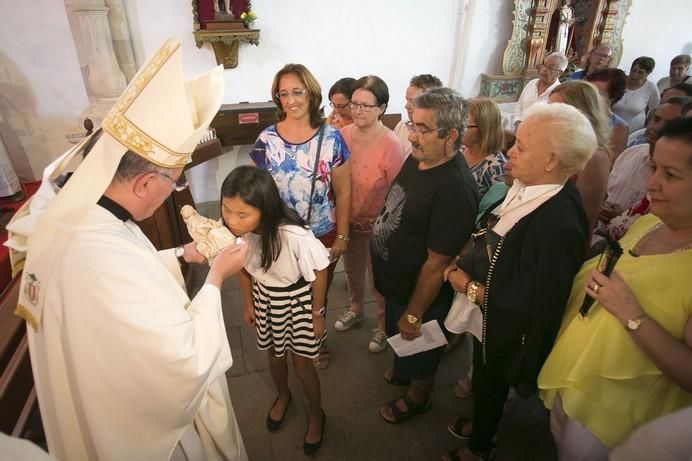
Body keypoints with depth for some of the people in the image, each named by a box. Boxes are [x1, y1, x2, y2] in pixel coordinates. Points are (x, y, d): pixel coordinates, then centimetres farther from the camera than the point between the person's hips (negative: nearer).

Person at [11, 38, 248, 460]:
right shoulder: (107, 257, -42)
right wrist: (216, 279, -24)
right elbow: (189, 360, -35)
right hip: (144, 424, -8)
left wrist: (182, 255, 0)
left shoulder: (70, 215, -12)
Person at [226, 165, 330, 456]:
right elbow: (244, 266, -4)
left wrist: (317, 314, -8)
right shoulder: (233, 229, -26)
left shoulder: (294, 235, -39)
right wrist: (248, 304, 8)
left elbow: (320, 273, -20)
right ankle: (283, 395, 58)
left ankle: (316, 412, 44)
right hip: (264, 297, 4)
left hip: (299, 299, -4)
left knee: (302, 364, 13)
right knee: (273, 354, 25)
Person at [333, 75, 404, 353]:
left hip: (377, 225, -5)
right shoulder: (344, 135, -9)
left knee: (378, 280, 15)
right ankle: (355, 310, 56)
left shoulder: (391, 145, -24)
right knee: (352, 271, 27)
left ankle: (383, 326, 42)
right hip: (348, 221, 5)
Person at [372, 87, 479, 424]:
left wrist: (414, 314, -19)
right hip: (393, 281, 8)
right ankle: (402, 370, 62)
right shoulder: (417, 158, -7)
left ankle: (417, 398, 51)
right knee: (398, 339, 33)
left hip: (419, 294, -7)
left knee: (419, 355, 22)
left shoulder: (455, 188, -33)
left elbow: (437, 262, -28)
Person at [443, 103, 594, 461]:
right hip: (488, 315, 6)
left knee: (489, 385, 22)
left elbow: (537, 307, -30)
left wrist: (472, 289, -22)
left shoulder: (560, 223, -35)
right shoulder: (525, 190, -11)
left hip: (506, 332, -6)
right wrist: (462, 265, -10)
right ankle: (480, 423, 60)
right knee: (483, 379, 29)